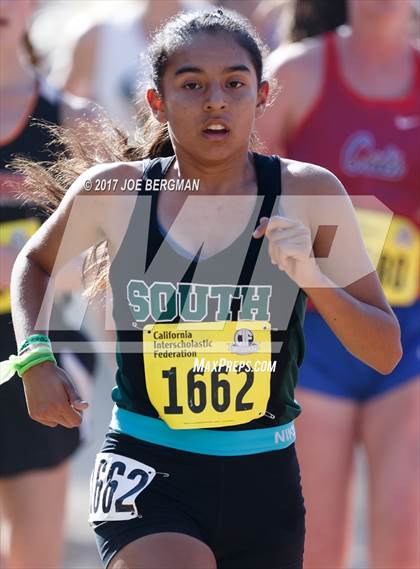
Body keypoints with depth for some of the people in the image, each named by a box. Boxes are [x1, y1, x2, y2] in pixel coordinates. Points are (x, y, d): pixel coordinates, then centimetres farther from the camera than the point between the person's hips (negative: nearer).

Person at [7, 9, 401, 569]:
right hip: (145, 469, -2)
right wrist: (35, 360, 2)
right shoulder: (114, 190, -3)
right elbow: (35, 263, 18)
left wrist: (313, 279, -18)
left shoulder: (306, 194, -4)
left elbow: (385, 351, -2)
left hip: (264, 481, 2)